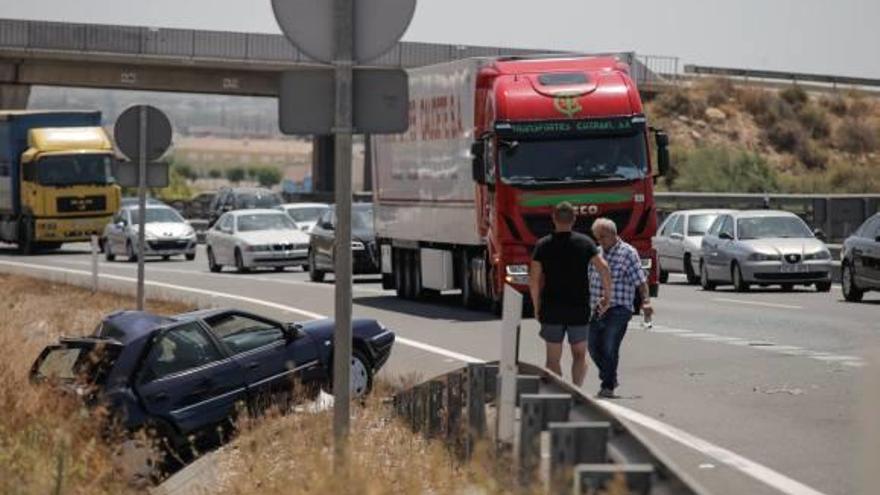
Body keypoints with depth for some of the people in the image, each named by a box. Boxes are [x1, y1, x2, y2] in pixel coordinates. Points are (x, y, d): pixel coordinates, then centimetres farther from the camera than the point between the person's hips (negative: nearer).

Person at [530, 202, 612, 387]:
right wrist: (607, 295, 4)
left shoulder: (543, 245, -1)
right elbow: (604, 269, -8)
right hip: (579, 309, 0)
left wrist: (536, 306, 7)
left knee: (553, 358, 8)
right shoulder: (585, 243, 0)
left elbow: (534, 280, -3)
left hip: (551, 309, 0)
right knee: (579, 355, 12)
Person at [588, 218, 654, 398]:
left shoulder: (628, 253, -5)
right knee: (594, 347, 8)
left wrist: (646, 301, -21)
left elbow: (640, 280, -9)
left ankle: (608, 386, -1)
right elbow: (588, 279, 23)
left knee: (610, 348, -12)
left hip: (618, 310, -6)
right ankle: (609, 378, 29)